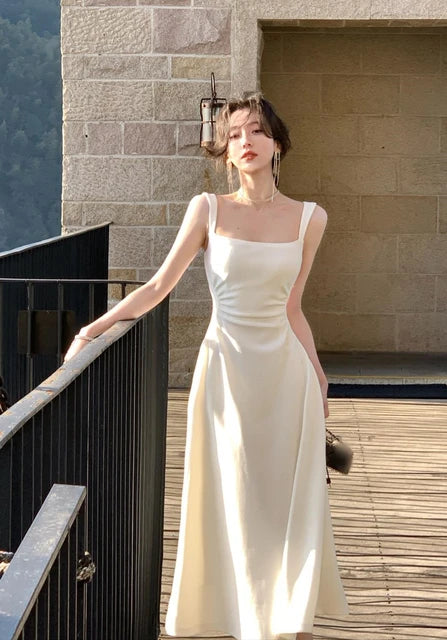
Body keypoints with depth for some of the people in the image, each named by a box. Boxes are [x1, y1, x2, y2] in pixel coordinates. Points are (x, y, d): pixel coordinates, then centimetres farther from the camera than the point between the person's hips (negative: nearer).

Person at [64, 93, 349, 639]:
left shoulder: (309, 218, 3)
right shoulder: (209, 209, -2)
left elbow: (291, 311, 10)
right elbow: (158, 287, -1)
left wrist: (316, 375, 13)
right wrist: (94, 328, -7)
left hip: (285, 372, 2)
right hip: (226, 369, -1)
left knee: (292, 505, 6)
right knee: (238, 507, 5)